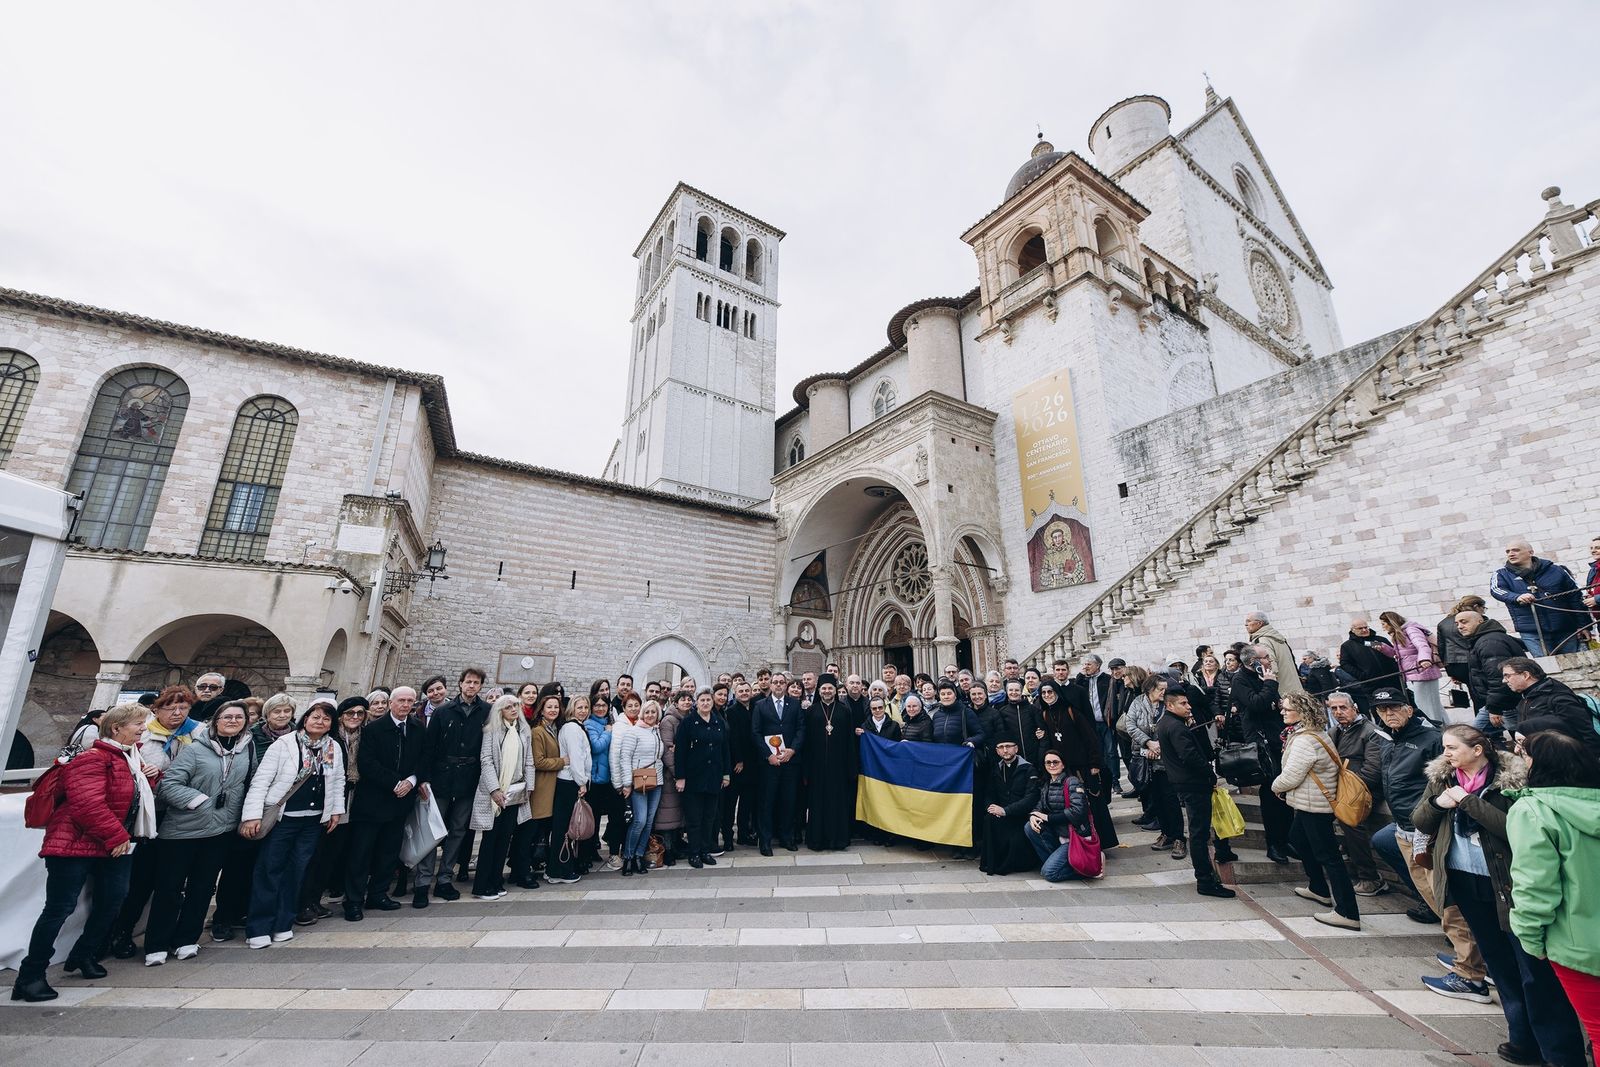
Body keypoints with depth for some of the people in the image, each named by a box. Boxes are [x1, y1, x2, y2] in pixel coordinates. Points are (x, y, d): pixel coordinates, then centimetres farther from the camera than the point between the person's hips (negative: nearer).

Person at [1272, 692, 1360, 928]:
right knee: (1297, 839, 25)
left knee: (1326, 855, -4)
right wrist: (1282, 787, 6)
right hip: (1311, 803, 11)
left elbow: (1291, 776, -24)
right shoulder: (1314, 733, 8)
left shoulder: (1305, 740, -25)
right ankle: (1319, 889, 38)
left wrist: (1276, 786, -5)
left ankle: (1348, 913, 3)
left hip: (1314, 805, -11)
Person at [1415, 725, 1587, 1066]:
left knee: (1535, 971, 1)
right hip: (1464, 882, 5)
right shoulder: (1441, 777, 2)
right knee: (1499, 964, 17)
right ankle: (1525, 1039, 31)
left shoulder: (1510, 778, -12)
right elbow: (1419, 822, 3)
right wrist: (1437, 802, -15)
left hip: (1507, 883, -5)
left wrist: (1468, 800, -22)